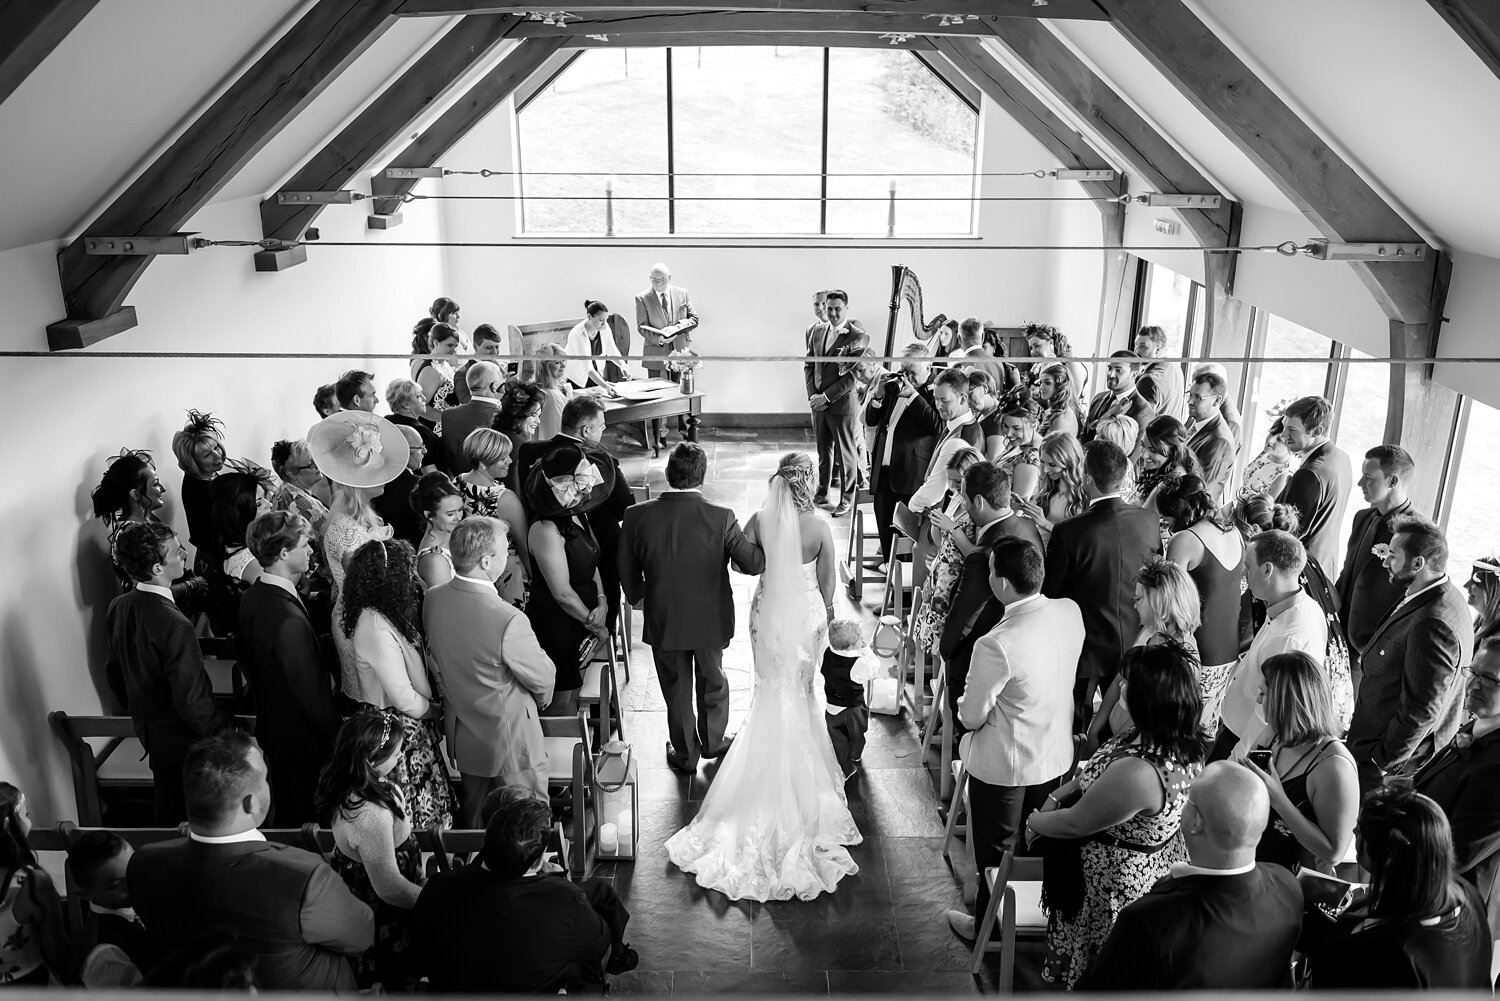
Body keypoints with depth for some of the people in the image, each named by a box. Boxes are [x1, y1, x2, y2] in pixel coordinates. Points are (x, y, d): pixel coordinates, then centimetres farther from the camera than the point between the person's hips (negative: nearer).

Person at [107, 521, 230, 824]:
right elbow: (193, 702, -29)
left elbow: (116, 669, 9)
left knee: (168, 812, 27)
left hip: (149, 730, 8)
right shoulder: (175, 625, -34)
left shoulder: (118, 608, -7)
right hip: (186, 741, -8)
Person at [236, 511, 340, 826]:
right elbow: (311, 691, -25)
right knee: (303, 819, 9)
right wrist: (336, 736, -13)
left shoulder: (252, 597, -2)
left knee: (283, 811, 25)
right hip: (301, 739, -9)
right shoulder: (289, 620, -32)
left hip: (270, 726, 9)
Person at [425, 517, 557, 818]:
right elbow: (543, 678, -18)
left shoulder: (432, 599, -12)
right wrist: (541, 698, 4)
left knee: (474, 819, 27)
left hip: (461, 734, 7)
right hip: (509, 742, -7)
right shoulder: (508, 621, -34)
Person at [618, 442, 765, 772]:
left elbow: (627, 573, -6)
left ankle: (685, 755, 40)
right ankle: (713, 742, 47)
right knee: (712, 684, 26)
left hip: (662, 622, 1)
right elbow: (756, 564, -16)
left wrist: (639, 599, 15)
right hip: (711, 620, 0)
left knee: (676, 692, 22)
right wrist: (728, 558, 7)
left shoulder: (637, 516, -19)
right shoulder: (721, 519, -24)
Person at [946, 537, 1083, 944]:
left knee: (995, 851, 19)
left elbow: (971, 717, -21)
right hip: (1057, 755, 6)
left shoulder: (996, 645, -34)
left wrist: (965, 708, 0)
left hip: (1003, 765, -6)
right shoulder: (1071, 612, -14)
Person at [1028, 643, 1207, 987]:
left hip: (1119, 881, -8)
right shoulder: (1182, 742, -10)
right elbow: (1102, 772, 4)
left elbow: (1073, 824, -23)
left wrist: (1034, 822, -6)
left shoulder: (1138, 772, -37)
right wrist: (1057, 796, -1)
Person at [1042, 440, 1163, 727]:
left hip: (1086, 649, -4)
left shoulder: (1069, 532, -25)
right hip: (1134, 647, 5)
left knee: (1076, 729, 13)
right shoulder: (1150, 522, -10)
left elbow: (1049, 591, -14)